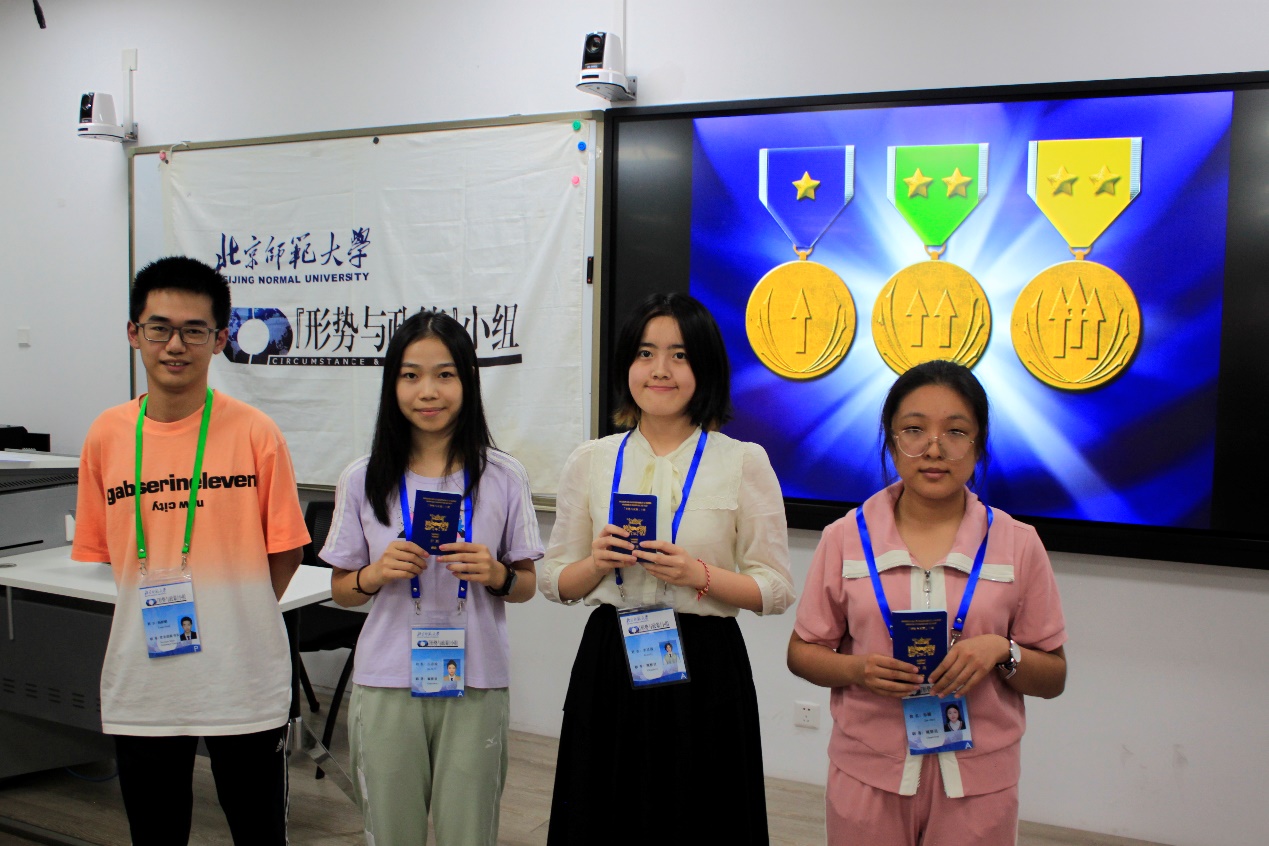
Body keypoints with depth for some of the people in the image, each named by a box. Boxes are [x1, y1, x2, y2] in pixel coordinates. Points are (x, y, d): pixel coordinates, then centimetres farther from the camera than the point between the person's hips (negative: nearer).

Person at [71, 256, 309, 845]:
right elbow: (97, 551, 8)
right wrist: (152, 610, 2)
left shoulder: (254, 433, -9)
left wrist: (237, 620, -2)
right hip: (141, 683, 3)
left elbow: (286, 549, -2)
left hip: (243, 682, -2)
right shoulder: (105, 436, 0)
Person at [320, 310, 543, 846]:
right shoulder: (363, 479, 1)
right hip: (386, 686, 1)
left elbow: (526, 585, 6)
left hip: (476, 686, 0)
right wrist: (376, 574, -12)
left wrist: (496, 575, -15)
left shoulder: (502, 476, -1)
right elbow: (341, 591, 8)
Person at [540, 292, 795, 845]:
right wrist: (597, 564, -11)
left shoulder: (744, 461, -3)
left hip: (705, 670, -2)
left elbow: (777, 590, -2)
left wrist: (701, 575, -18)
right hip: (608, 662, 2)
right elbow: (555, 581, 9)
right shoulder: (589, 462, 5)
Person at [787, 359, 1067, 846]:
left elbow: (1053, 678, 4)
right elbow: (802, 652, 4)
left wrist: (1002, 652, -16)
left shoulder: (1018, 544, -1)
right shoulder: (845, 538, -1)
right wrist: (857, 668, -16)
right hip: (866, 775, 0)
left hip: (978, 782, 0)